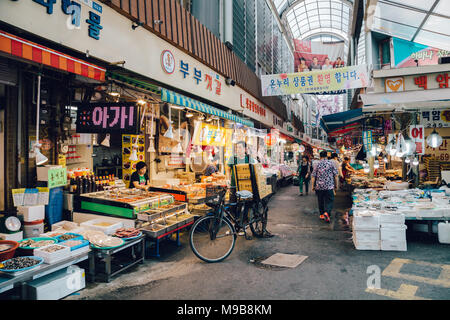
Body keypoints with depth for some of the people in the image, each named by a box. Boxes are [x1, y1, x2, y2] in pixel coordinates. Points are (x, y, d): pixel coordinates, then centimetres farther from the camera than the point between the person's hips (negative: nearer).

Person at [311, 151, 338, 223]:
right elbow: (335, 175, 1)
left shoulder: (317, 164, 2)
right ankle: (326, 213, -19)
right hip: (329, 186, -2)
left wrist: (313, 186, 8)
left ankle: (322, 214, 23)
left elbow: (313, 176, 0)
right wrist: (335, 185, 10)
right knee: (329, 201, 1)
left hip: (319, 186, 2)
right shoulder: (331, 163, 0)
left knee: (321, 201, 15)